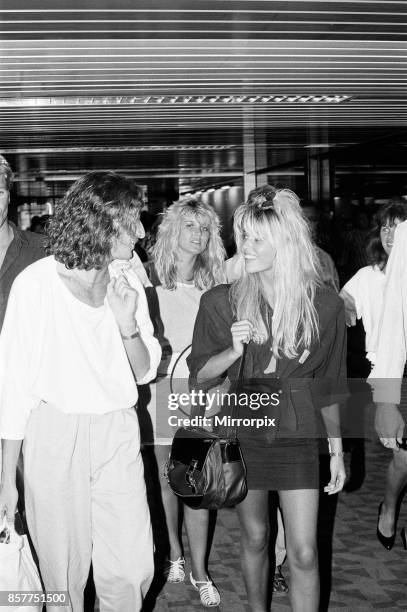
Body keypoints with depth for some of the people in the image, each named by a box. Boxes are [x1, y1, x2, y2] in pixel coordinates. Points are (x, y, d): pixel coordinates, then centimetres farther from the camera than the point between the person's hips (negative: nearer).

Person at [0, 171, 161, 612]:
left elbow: (145, 372, 10)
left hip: (117, 434, 4)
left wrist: (128, 324, -10)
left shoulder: (128, 285, 7)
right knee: (63, 573, 5)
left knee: (132, 570, 1)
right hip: (54, 432, -4)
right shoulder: (36, 283, -8)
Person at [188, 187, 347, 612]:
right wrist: (234, 350, -21)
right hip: (242, 430, 1)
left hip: (298, 433, 0)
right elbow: (199, 376, -2)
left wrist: (337, 449, 7)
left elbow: (327, 386, 4)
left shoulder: (324, 305, -5)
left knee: (303, 553, -2)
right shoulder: (221, 302, -6)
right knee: (254, 537, 14)